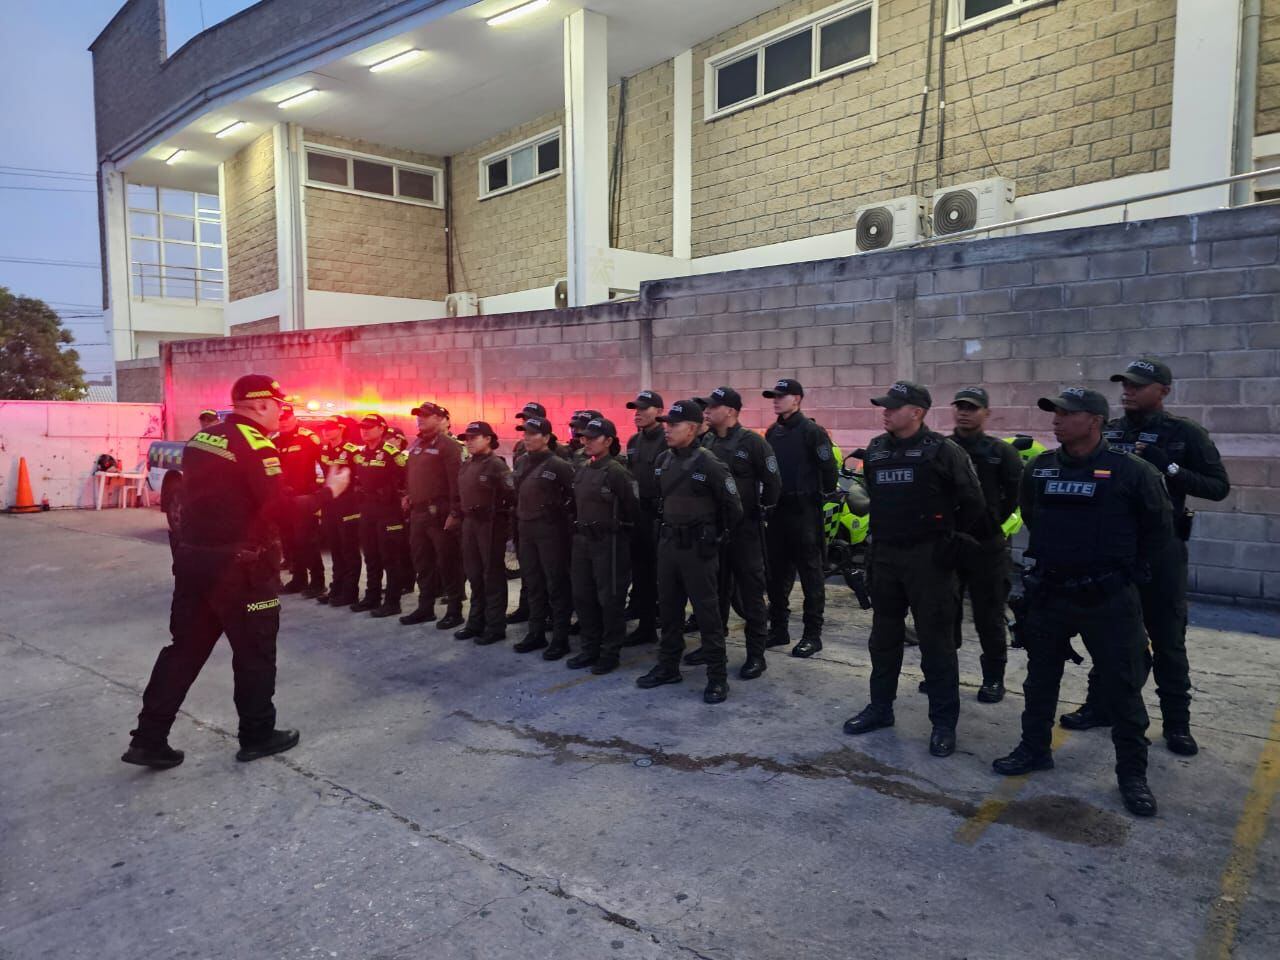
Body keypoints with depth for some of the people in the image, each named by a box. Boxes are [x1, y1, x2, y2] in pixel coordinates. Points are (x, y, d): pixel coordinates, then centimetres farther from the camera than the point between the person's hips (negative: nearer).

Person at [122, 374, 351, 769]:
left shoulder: (202, 438, 10)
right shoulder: (256, 446, -16)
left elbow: (212, 494, 16)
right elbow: (281, 509, -20)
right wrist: (329, 491, -9)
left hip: (193, 558, 8)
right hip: (238, 567, -8)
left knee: (186, 647, 14)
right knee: (255, 652, 8)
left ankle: (149, 739, 17)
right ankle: (257, 736, 20)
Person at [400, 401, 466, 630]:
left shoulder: (448, 445, -11)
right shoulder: (416, 445, 15)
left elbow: (456, 481, -16)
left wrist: (455, 513, -19)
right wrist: (407, 496, 11)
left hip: (439, 513, -8)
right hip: (418, 512, 8)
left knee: (447, 562, -1)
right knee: (422, 562, 14)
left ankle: (454, 610, 8)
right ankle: (425, 607, 26)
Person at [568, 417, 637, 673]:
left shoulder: (616, 472, -14)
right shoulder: (581, 472, 9)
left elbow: (633, 508, -13)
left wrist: (618, 528, -3)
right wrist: (580, 528, 13)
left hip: (608, 542, -8)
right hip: (582, 540, 8)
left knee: (610, 599, 2)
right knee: (582, 596, 14)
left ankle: (610, 652, 13)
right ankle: (590, 648, 26)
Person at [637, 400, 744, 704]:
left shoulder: (708, 463, -14)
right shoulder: (664, 461, 7)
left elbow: (732, 507, -10)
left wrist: (717, 536, -1)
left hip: (698, 547, -7)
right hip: (667, 543, 7)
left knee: (707, 612, -1)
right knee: (668, 609, 14)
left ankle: (718, 676, 8)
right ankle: (668, 666, 27)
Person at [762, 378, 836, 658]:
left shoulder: (812, 431, -9)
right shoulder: (772, 432, 13)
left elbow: (828, 468, -11)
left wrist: (824, 496, -4)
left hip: (804, 511, -7)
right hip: (776, 509, 7)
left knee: (810, 573, 0)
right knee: (776, 572, 11)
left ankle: (812, 634, 6)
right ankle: (778, 628, 22)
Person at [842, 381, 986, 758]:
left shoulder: (942, 450, -9)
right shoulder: (876, 449, 9)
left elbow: (972, 502, -5)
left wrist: (954, 539, -7)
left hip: (929, 558, -6)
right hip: (885, 556, 6)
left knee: (936, 640, 1)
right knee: (884, 636, 15)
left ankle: (944, 722, 13)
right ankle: (880, 707, 29)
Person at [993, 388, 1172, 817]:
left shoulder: (1130, 471, -11)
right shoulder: (1038, 469, 2)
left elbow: (1159, 527, 0)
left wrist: (1133, 571, 0)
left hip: (1109, 599, -4)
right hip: (1049, 593, 5)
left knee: (1121, 686, 4)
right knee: (1040, 676, 15)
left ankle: (1132, 772, 19)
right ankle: (1035, 748, 32)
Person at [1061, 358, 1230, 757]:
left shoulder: (1185, 434, -5)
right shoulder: (1107, 432, 5)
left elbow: (1219, 486, -8)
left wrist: (1168, 468, -21)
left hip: (1160, 547, -3)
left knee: (1167, 637, 6)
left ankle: (1176, 721, 18)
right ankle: (1099, 705, 26)